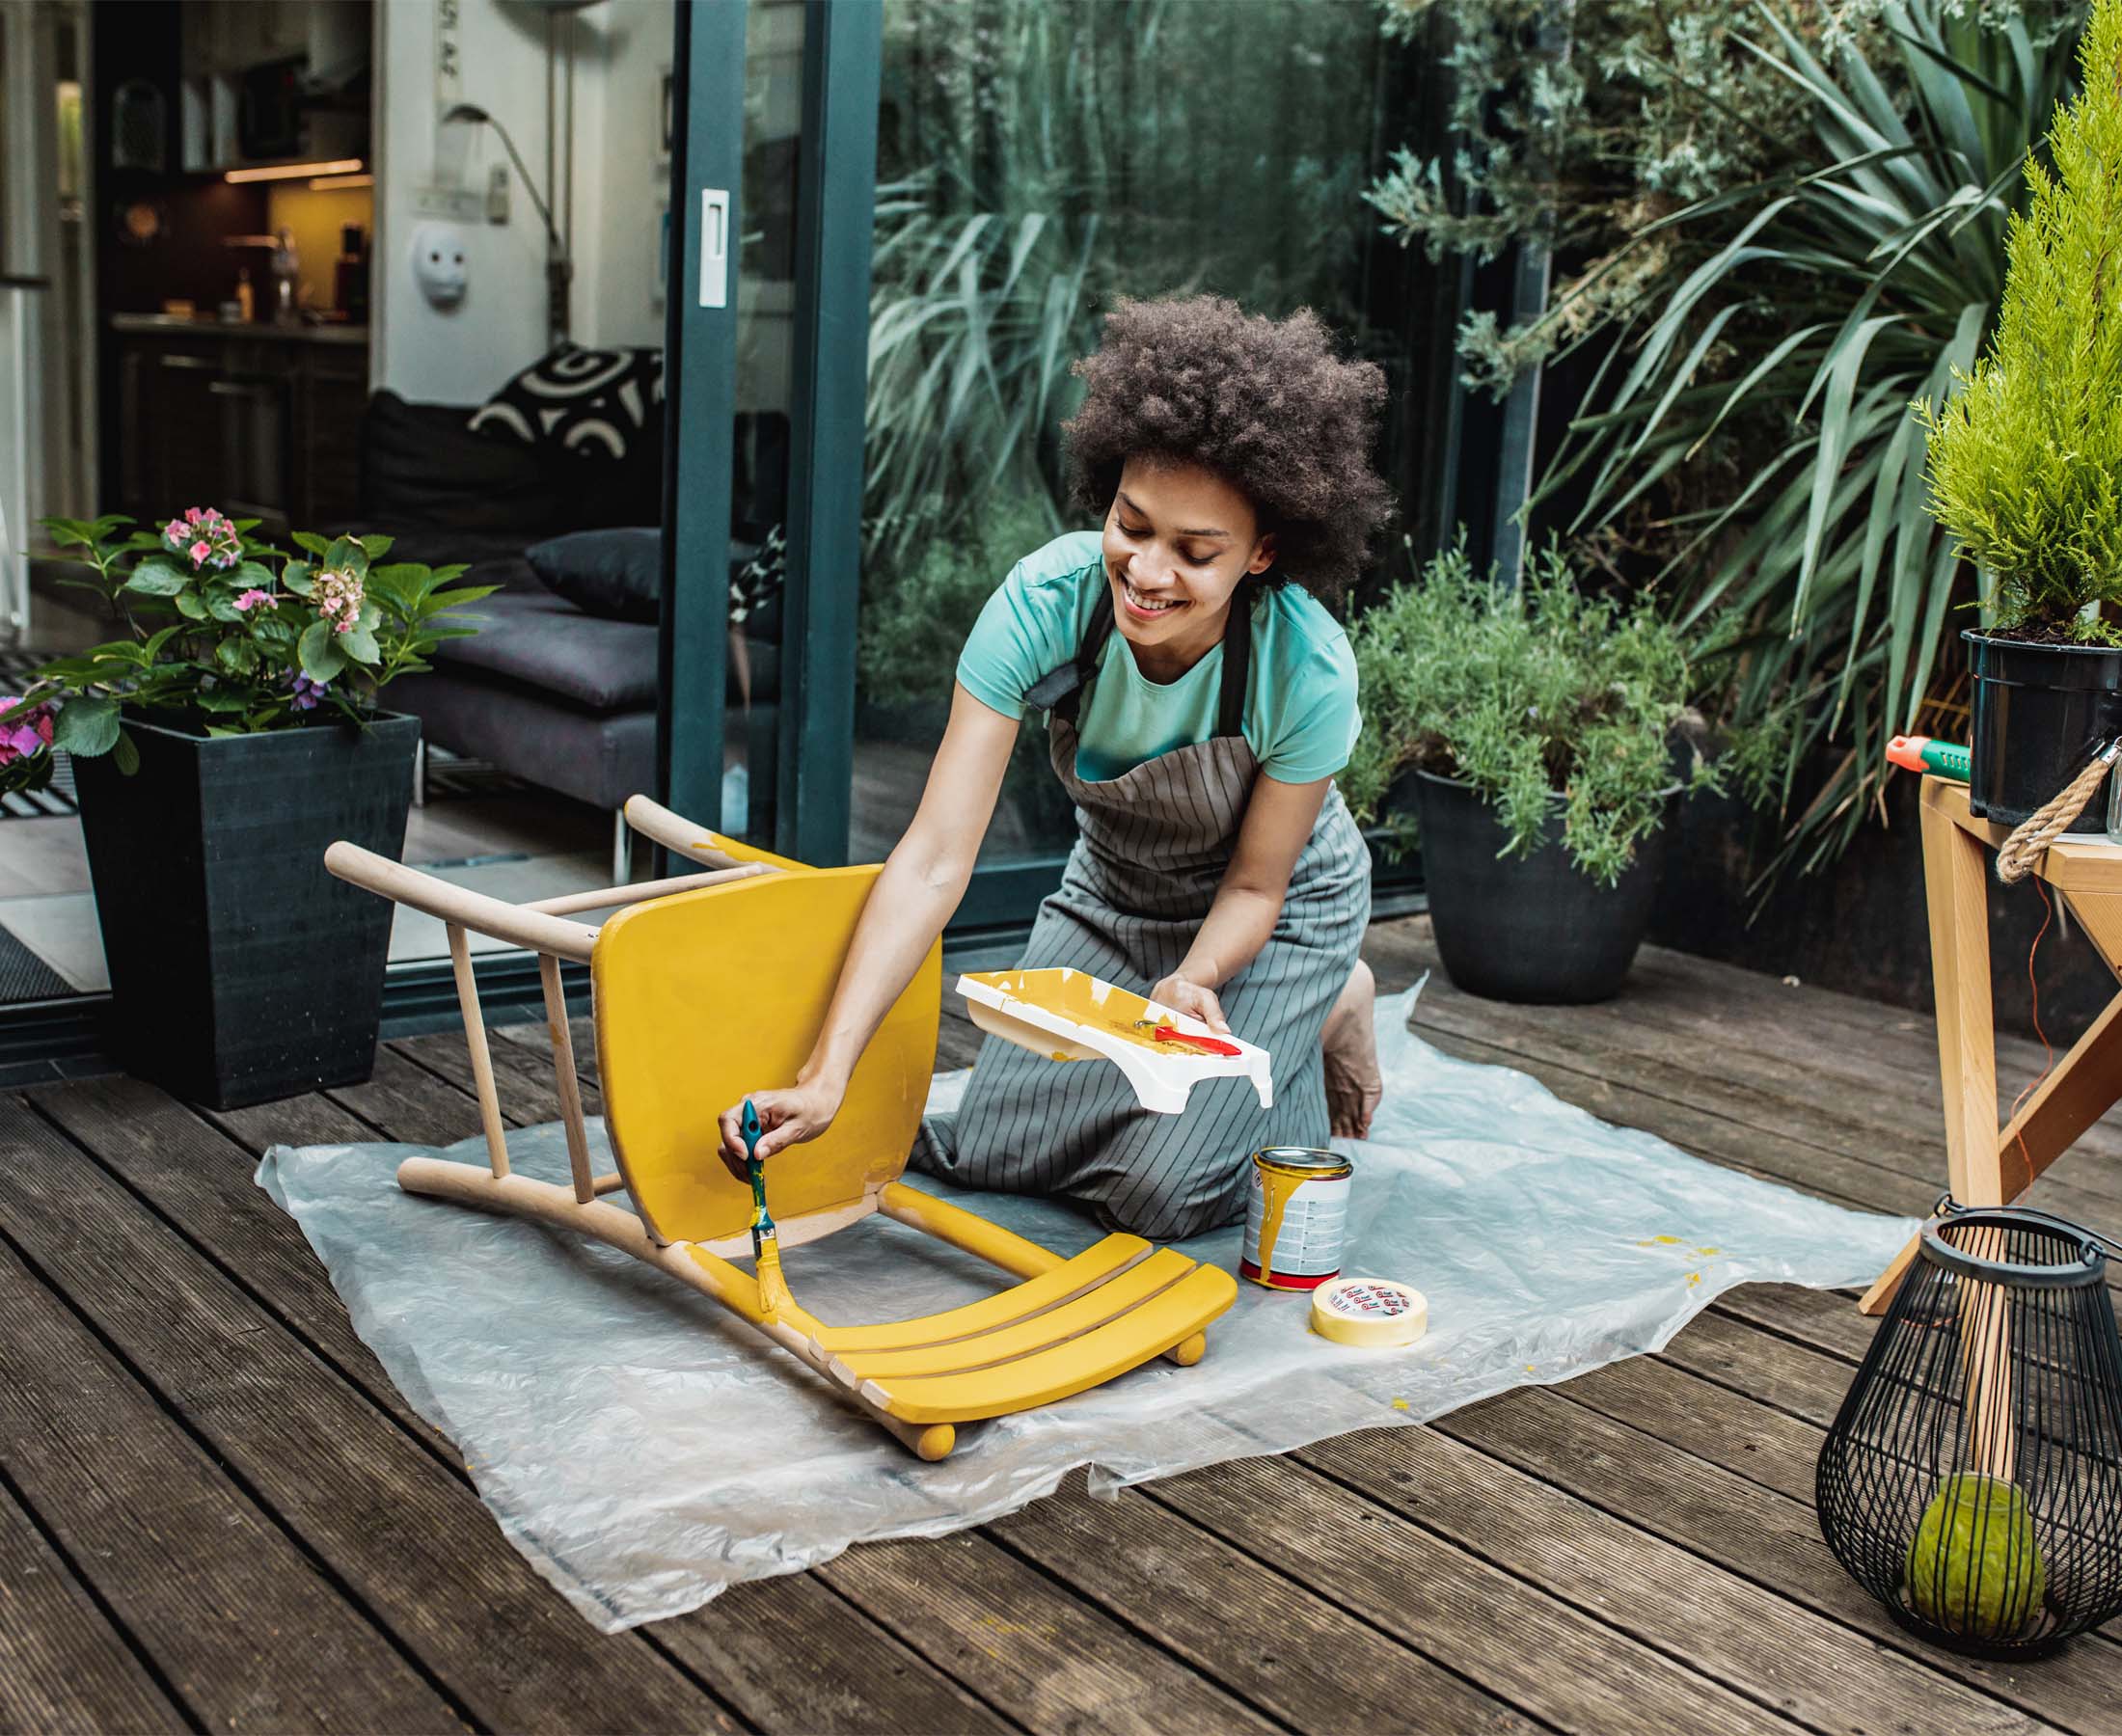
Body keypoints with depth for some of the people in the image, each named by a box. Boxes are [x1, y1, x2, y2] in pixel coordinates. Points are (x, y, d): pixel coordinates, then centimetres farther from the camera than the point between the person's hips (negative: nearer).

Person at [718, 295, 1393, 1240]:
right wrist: (826, 1074, -43)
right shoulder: (1045, 602, -32)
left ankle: (1329, 1011, 14)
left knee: (1160, 1192, -12)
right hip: (1114, 889, 3)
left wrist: (1194, 980, -40)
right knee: (990, 1151, 2)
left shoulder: (1308, 672, -35)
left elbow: (1254, 884, -17)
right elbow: (936, 857, -35)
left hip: (1273, 913, -3)